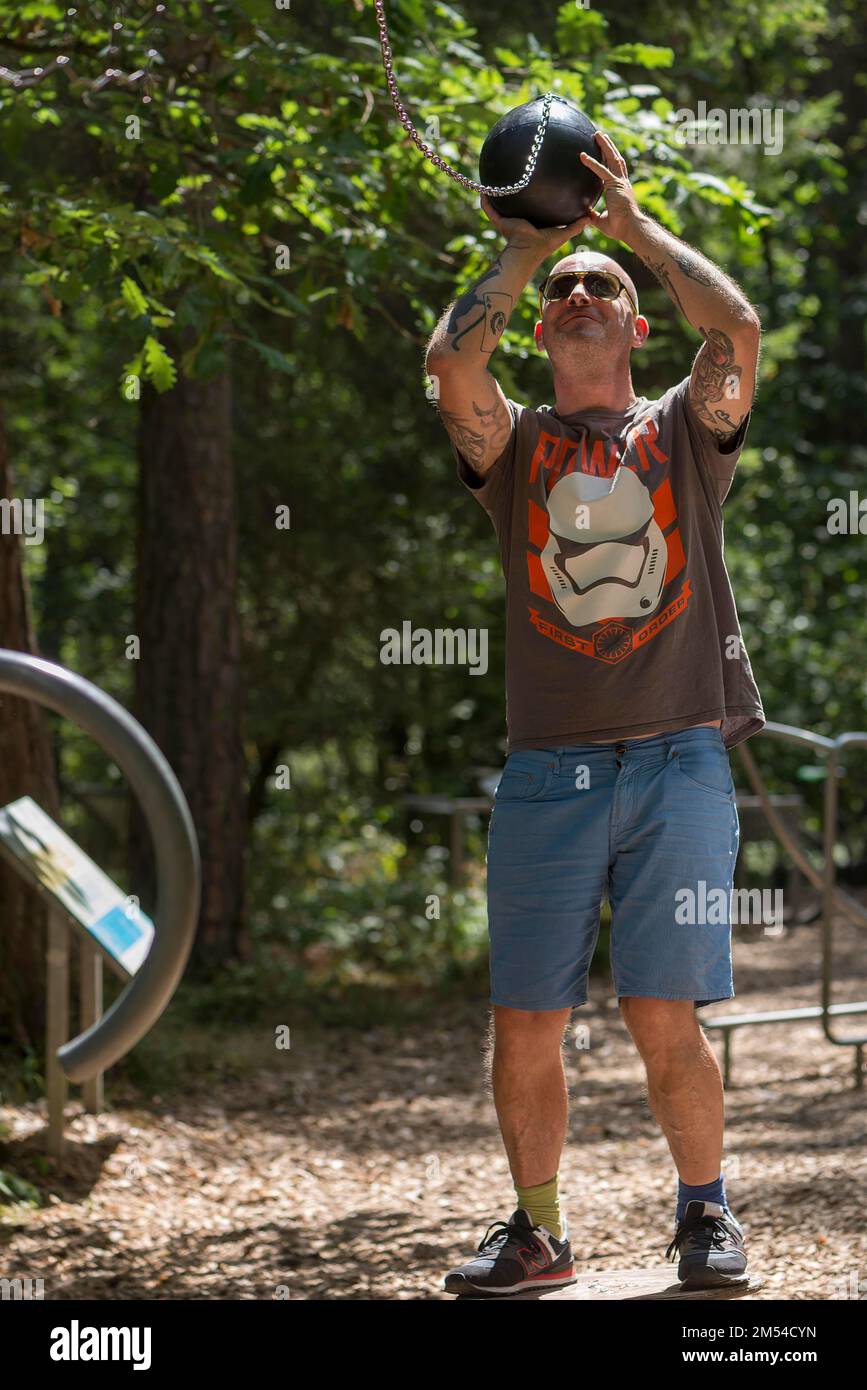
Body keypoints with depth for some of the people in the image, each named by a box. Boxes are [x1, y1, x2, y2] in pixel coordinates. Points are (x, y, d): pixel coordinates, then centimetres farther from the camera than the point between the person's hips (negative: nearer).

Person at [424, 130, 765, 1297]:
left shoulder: (686, 433, 12)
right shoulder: (515, 444, 12)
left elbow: (740, 328, -6)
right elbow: (451, 359, -7)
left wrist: (635, 223, 2)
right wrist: (526, 247, 4)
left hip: (678, 763, -1)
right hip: (548, 773, 1)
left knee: (664, 1021, -5)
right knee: (524, 1026, 0)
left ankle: (706, 1211, 15)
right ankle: (537, 1230, 16)